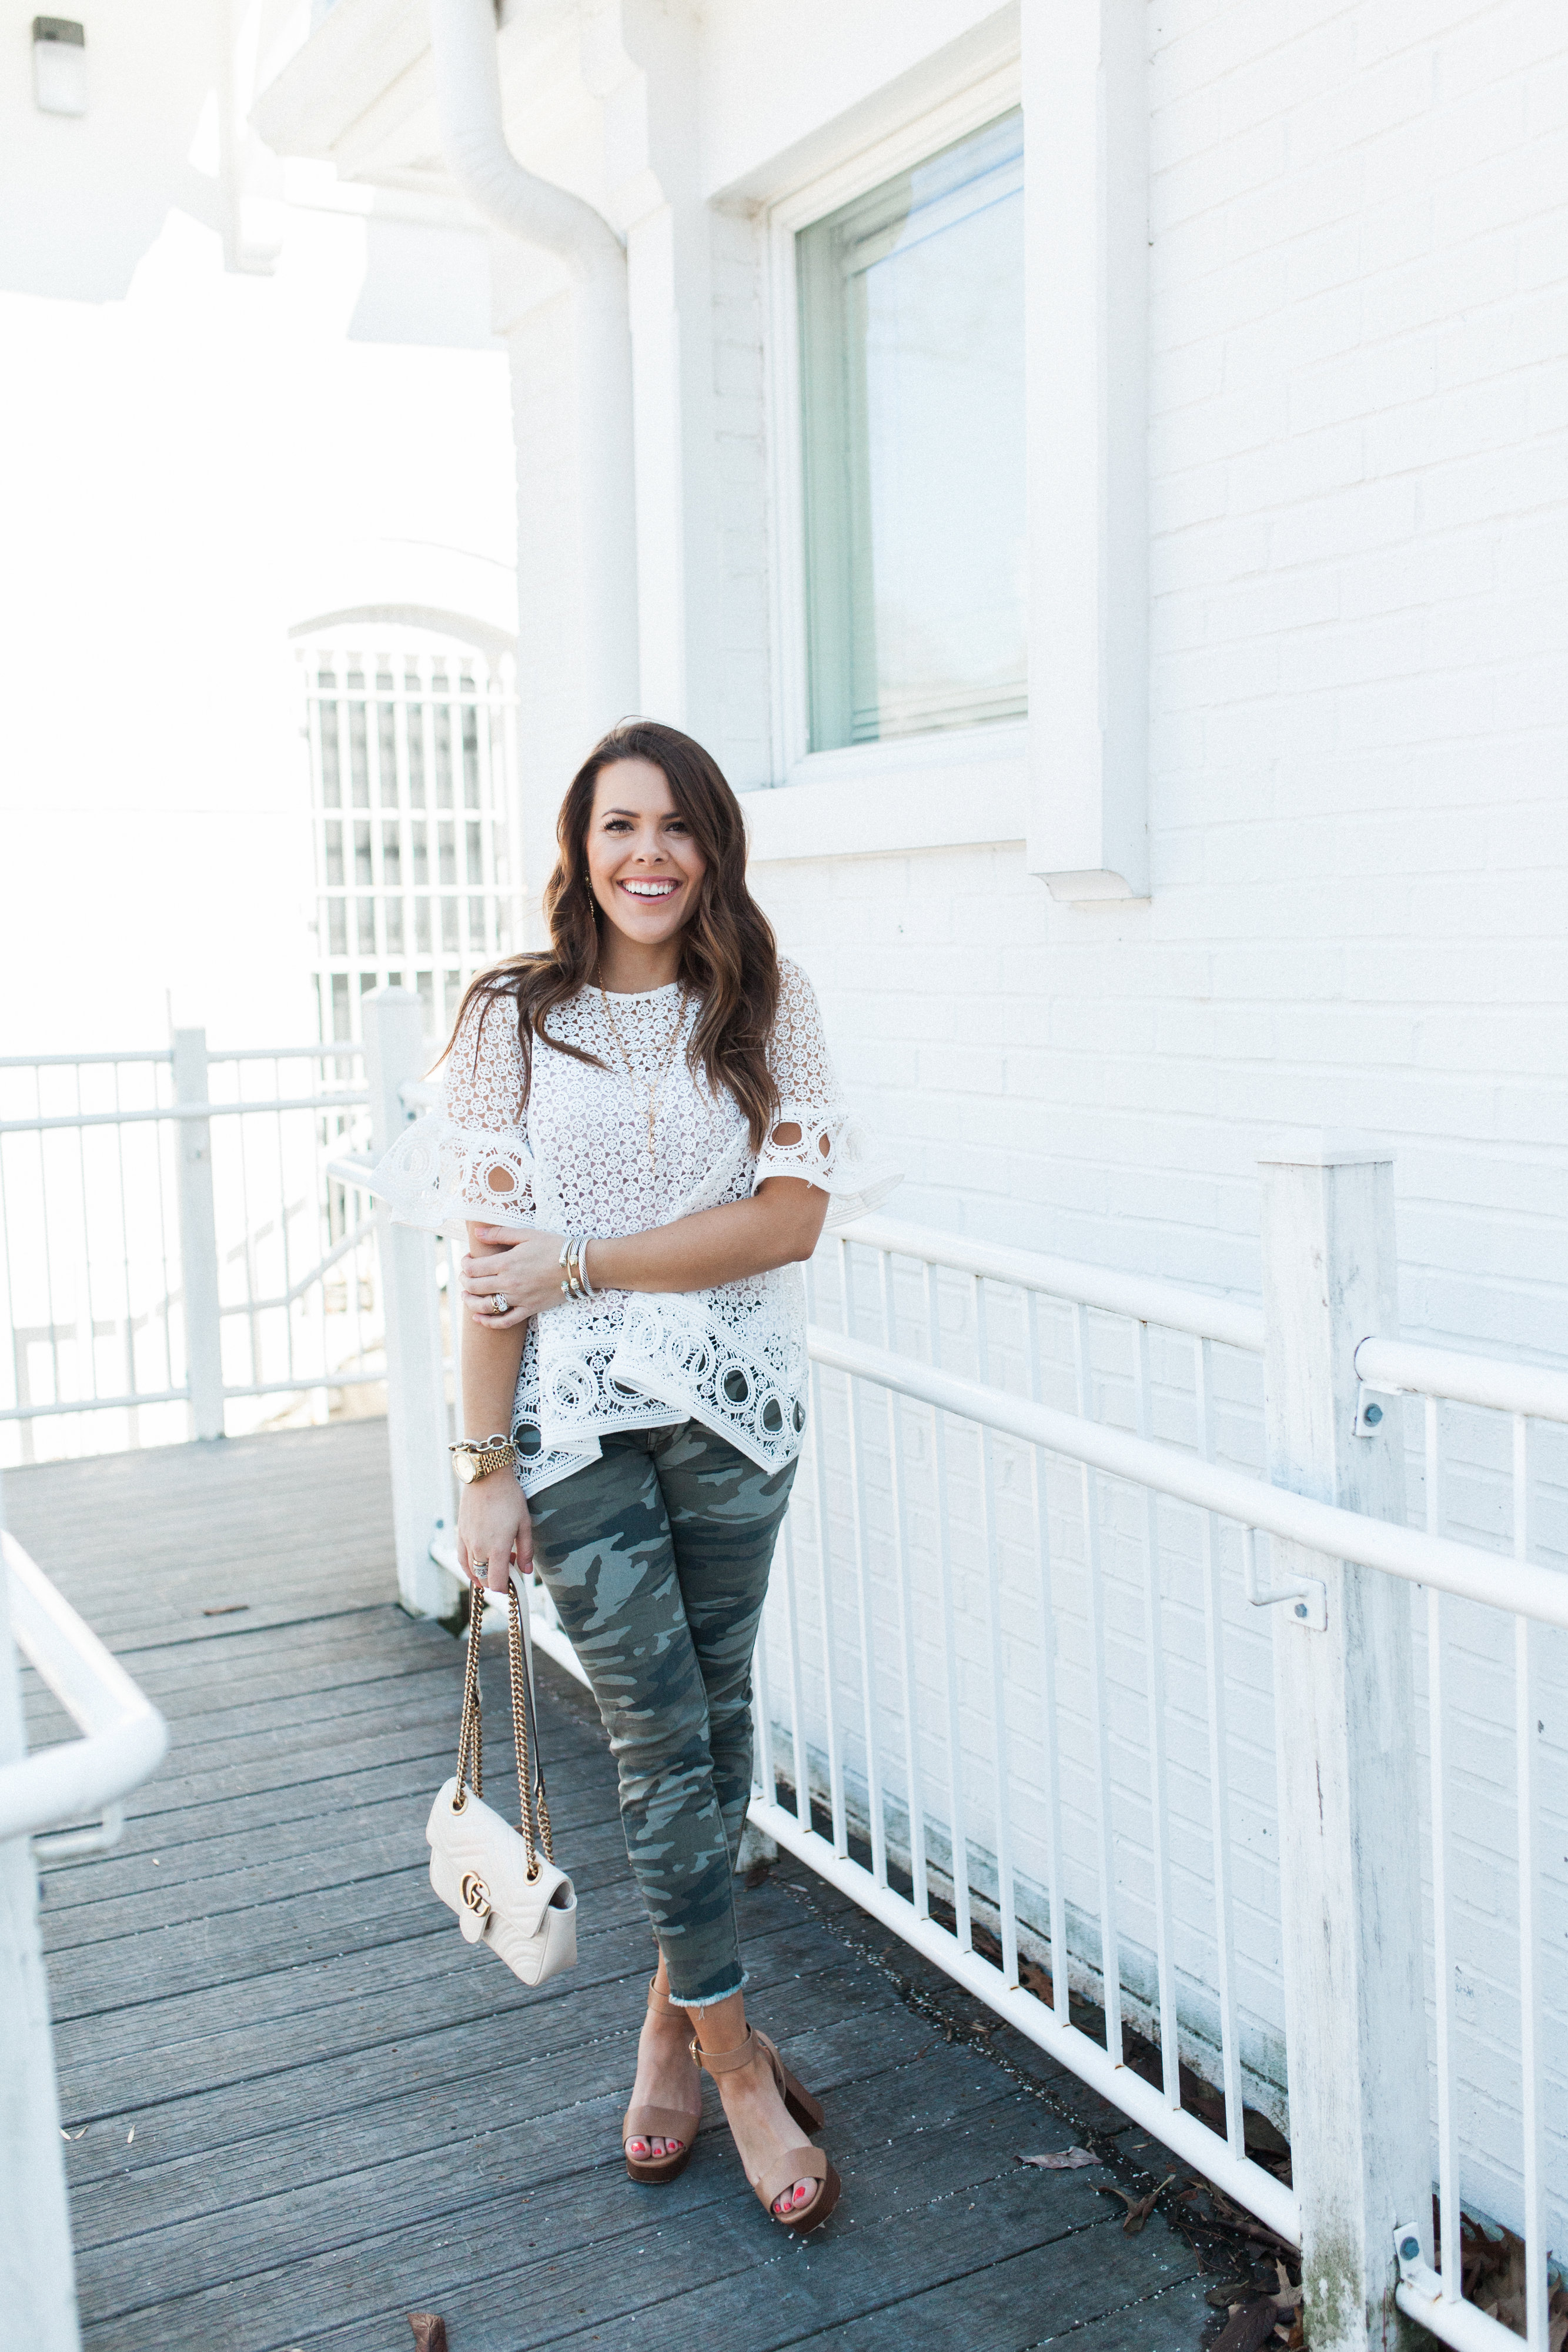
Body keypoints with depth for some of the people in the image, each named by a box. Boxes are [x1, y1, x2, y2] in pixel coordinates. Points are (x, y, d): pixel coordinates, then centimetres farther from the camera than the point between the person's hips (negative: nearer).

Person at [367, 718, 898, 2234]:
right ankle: (736, 2061, 18)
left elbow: (792, 1216, -8)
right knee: (661, 1737, 0)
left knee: (717, 1722, 12)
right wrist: (483, 1466, -8)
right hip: (574, 1422, -2)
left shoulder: (765, 1010, 2)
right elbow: (488, 1261, -5)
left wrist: (581, 1263, -14)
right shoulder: (515, 1018, -2)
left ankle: (675, 2015, 33)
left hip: (735, 1411, 2)